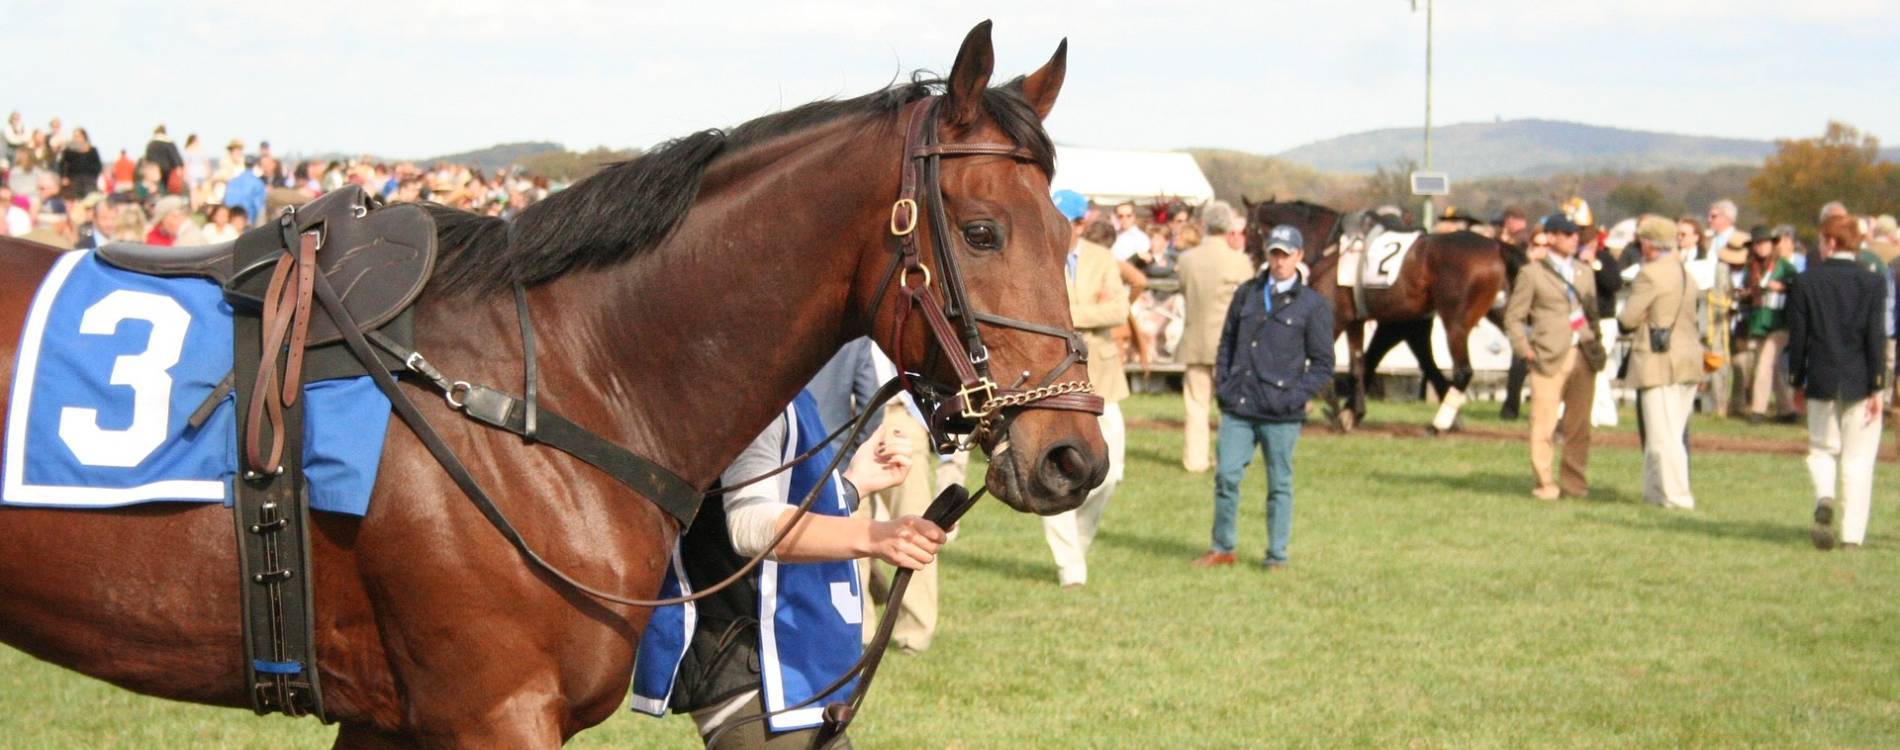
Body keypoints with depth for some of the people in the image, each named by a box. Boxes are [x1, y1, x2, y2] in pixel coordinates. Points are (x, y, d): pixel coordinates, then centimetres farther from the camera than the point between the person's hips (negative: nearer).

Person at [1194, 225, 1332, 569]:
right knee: (1226, 476, 0)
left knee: (1279, 485, 5)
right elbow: (1227, 342, 19)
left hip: (1280, 414, -3)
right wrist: (1223, 383, 7)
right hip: (1237, 407, 3)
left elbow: (1323, 365, 1)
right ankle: (1222, 548, 15)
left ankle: (1277, 556, 15)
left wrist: (1294, 396, -10)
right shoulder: (1247, 293, 12)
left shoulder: (1313, 305, 0)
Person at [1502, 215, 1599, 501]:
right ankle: (1545, 484, 2)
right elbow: (1513, 317, 0)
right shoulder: (1532, 274, 1)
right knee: (1544, 423, -6)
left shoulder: (1584, 274, 17)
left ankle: (1575, 482, 14)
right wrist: (1524, 349, -9)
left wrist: (1596, 343, 9)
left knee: (1579, 424, 6)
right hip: (1549, 357, -5)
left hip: (1583, 356, 5)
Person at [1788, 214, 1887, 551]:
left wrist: (1797, 382, 9)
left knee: (1822, 449, 15)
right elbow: (1876, 338, -7)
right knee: (1858, 458, 6)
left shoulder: (1805, 282, -3)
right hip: (1860, 383, 0)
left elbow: (1797, 337, -1)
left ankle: (1824, 497, -14)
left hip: (1821, 382, 0)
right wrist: (1876, 388, -4)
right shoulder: (1873, 283, -4)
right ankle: (1852, 532, 3)